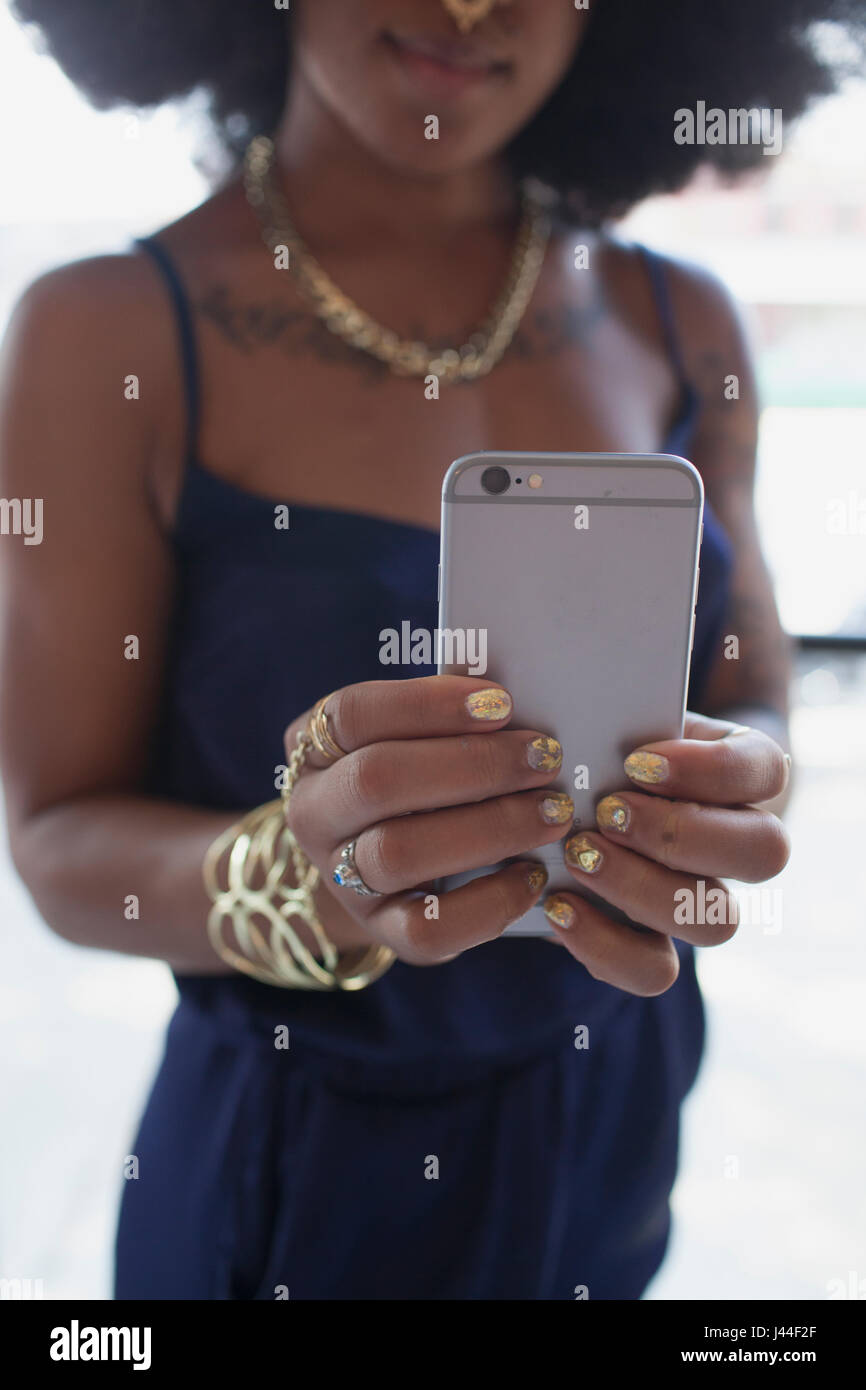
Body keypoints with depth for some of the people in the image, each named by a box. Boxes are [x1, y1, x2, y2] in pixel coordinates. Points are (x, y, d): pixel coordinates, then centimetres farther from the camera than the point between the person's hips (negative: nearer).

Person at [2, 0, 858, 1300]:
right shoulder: (107, 332, -16)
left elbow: (756, 707, 0)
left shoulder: (680, 322, -4)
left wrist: (719, 809, -23)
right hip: (296, 1158, -3)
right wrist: (303, 879, -35)